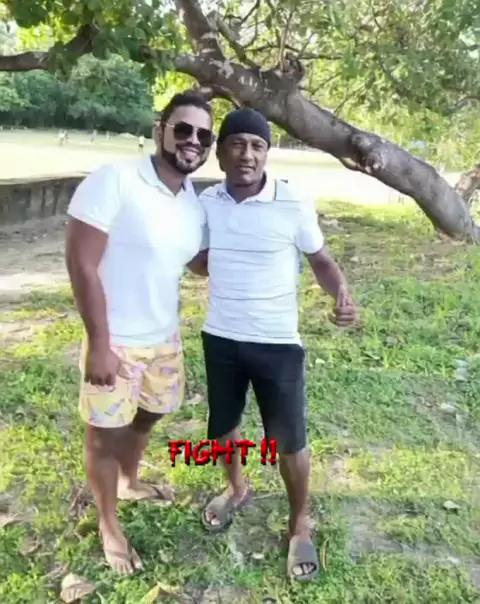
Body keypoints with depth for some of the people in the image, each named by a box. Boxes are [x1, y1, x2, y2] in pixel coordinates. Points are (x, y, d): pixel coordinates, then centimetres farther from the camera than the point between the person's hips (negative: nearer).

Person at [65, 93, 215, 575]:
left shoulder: (197, 205, 0)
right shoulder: (113, 181, -21)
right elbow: (81, 264, -21)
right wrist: (100, 344, -21)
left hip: (164, 337, 7)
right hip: (115, 341, -6)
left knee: (146, 418, 26)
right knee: (106, 434, 11)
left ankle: (129, 483, 54)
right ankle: (108, 524, 35)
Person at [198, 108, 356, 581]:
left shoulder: (294, 206, -13)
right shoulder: (206, 202, -2)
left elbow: (321, 260, -2)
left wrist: (341, 294, -21)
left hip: (277, 343, -4)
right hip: (220, 338, 4)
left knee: (288, 440, 7)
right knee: (222, 425, 21)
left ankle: (300, 524, 33)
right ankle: (237, 488, 51)